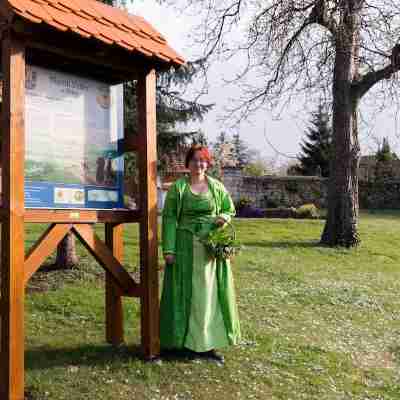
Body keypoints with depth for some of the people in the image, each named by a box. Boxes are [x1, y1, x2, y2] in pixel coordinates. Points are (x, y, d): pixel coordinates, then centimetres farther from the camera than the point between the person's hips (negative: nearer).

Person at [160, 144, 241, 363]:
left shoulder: (216, 186, 7)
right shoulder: (177, 187, -1)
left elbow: (230, 208, 17)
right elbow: (169, 218, -4)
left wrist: (223, 218, -7)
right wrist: (168, 249, -11)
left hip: (211, 248, 3)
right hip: (185, 247, -2)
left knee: (209, 293, 7)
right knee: (185, 292, 3)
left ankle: (207, 343, 17)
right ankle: (183, 340, 14)